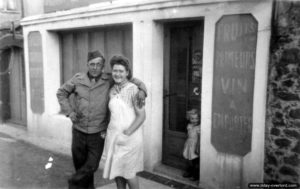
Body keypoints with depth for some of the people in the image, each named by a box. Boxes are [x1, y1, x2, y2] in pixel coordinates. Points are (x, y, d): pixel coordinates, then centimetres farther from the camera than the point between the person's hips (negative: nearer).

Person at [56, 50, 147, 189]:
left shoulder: (109, 81, -7)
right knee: (80, 165, 13)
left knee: (91, 166, -1)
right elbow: (61, 93, 10)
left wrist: (142, 90, -21)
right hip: (78, 131, 2)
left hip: (98, 133, -1)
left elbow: (132, 80, -1)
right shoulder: (78, 79, -2)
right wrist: (69, 112, 0)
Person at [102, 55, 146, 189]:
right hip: (113, 136, 6)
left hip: (130, 137, -6)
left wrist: (126, 134, -20)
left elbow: (141, 116, -16)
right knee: (116, 170, 13)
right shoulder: (112, 91, 6)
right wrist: (106, 130, 8)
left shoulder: (133, 90, -13)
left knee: (128, 172, 4)